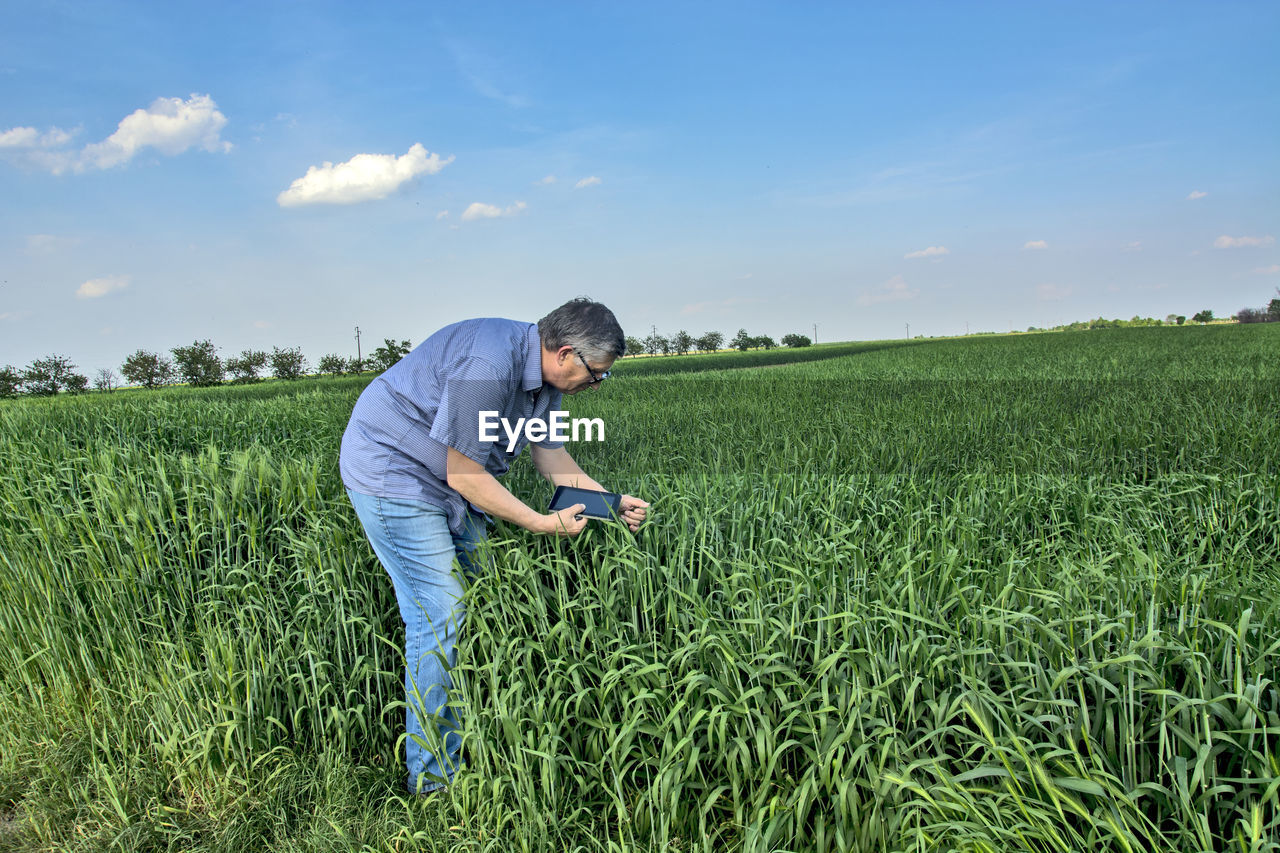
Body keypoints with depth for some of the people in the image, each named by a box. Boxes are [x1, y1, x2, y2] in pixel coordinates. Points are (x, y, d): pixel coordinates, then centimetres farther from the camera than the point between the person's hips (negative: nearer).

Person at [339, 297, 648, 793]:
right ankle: (434, 780, 3)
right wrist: (541, 524, -19)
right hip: (392, 473, -10)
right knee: (440, 617, -10)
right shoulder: (488, 366, -31)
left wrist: (613, 503, 1)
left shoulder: (542, 376, 1)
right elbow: (464, 475, -26)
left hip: (447, 481, 10)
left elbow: (552, 458, 9)